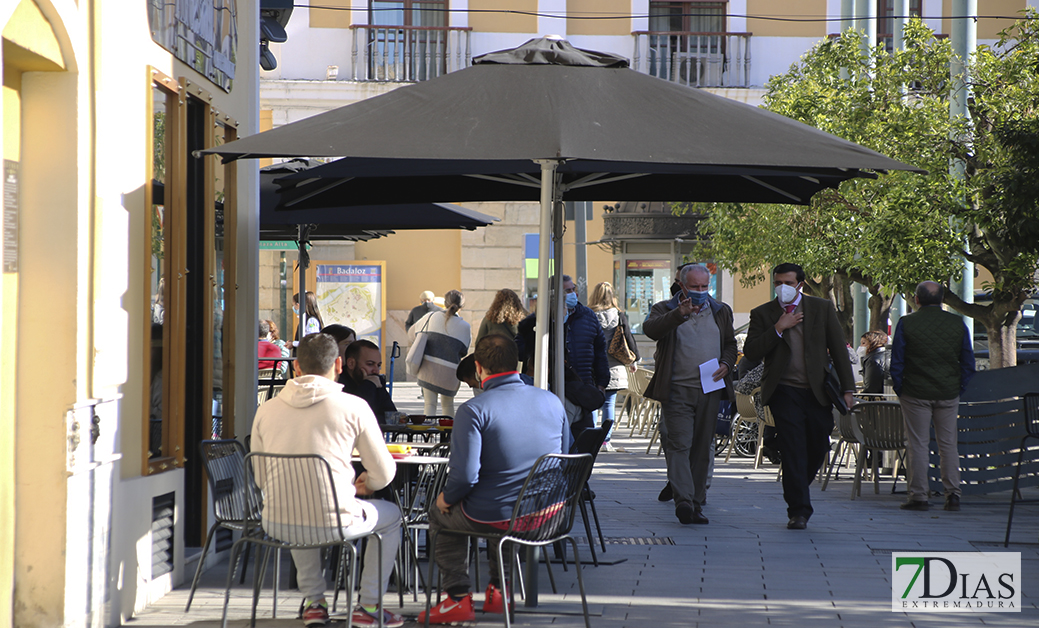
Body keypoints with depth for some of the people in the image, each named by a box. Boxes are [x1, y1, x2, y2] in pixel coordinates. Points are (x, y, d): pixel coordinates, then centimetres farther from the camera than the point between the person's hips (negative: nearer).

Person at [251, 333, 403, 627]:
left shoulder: (266, 410, 5)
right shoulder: (353, 407, -5)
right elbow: (384, 474, 2)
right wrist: (365, 484, 27)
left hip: (276, 524, 4)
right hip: (334, 523, -3)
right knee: (391, 515, 28)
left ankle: (314, 602, 38)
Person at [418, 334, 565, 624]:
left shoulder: (473, 410, -18)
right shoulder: (552, 401, 0)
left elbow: (465, 475, -23)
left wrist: (446, 498, -2)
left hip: (495, 517, -5)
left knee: (440, 514, 27)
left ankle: (459, 598, 24)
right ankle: (499, 592, 39)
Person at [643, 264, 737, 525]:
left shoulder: (721, 312, 17)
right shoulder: (665, 310, 3)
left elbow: (730, 343, 24)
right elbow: (650, 329, -18)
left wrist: (726, 364, 2)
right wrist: (680, 314, -32)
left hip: (710, 390, 4)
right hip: (677, 390, -4)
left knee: (702, 449, 6)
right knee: (679, 445, -14)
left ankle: (696, 504, 12)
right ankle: (683, 501, -23)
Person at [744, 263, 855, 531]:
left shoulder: (822, 308, 7)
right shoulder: (762, 314, 5)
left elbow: (839, 349, 7)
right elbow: (750, 352, -5)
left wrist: (847, 388, 2)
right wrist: (778, 329, -14)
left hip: (817, 391, 2)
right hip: (784, 391, -2)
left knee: (818, 448, 8)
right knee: (793, 449, -10)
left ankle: (796, 491, 33)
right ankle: (798, 510, -7)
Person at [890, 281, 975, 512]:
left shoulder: (906, 323, -6)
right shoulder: (957, 323, 2)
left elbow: (896, 363, -5)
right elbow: (968, 363, 5)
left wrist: (900, 390, 4)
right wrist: (959, 387, 12)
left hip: (916, 393, -2)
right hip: (949, 394, 2)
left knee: (918, 445, 2)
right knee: (948, 444, 10)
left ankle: (918, 495, 2)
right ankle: (953, 495, 9)